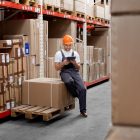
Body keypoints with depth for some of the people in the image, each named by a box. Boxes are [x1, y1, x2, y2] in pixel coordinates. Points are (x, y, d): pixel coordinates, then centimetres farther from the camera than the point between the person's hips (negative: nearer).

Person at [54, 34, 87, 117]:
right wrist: (63, 63, -15)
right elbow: (57, 68, 4)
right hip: (65, 72, -2)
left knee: (83, 88, -21)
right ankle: (76, 95, -8)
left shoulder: (75, 53, 13)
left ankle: (83, 110, -8)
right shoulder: (59, 53, 7)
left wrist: (75, 63, -10)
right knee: (69, 81, -39)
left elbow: (78, 67, 12)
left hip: (75, 72, 2)